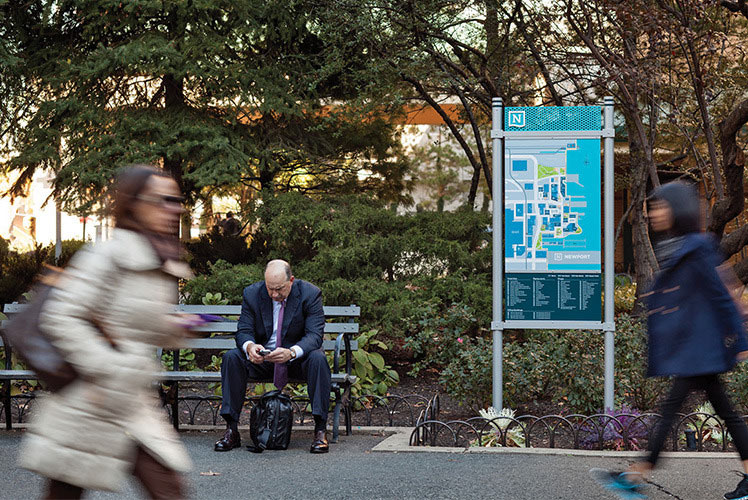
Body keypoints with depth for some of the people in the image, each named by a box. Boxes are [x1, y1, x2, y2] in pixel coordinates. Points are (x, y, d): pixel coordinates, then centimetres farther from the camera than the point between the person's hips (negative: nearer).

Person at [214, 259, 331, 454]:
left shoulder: (310, 294, -14)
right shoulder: (252, 294, -6)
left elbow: (315, 335, -21)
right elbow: (243, 331, -9)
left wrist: (291, 353, -42)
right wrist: (249, 346, -35)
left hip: (298, 359, -2)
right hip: (262, 358, 2)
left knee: (318, 358, -34)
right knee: (231, 357, -24)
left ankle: (320, 431, -31)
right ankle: (231, 430, -23)